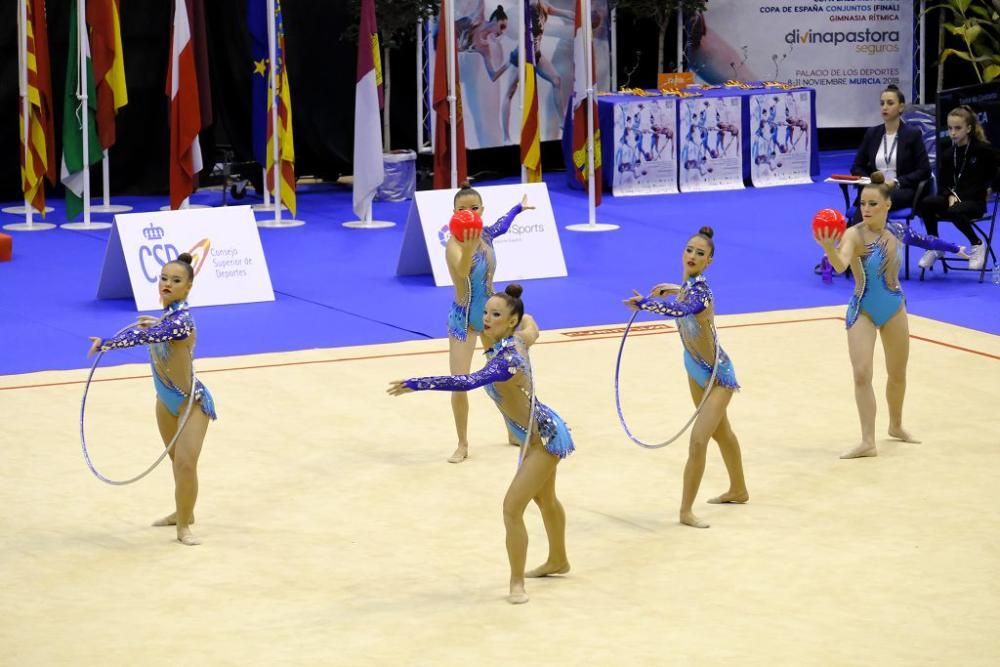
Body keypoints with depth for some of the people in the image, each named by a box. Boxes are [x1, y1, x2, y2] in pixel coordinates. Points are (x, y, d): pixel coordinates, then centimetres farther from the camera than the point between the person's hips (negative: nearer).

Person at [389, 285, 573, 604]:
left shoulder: (505, 362, -35)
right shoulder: (517, 339, -9)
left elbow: (466, 382, -51)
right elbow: (530, 326, 16)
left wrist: (416, 384, -54)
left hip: (544, 438, -10)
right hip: (541, 432, 10)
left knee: (512, 508, -8)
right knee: (545, 499, 28)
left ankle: (517, 583, 4)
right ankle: (558, 561, 50)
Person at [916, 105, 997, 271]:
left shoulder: (983, 150, -1)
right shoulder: (947, 154, 10)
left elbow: (989, 178, 2)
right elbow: (942, 182, 12)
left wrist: (960, 197, -7)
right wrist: (950, 195, -12)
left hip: (974, 201, -4)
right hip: (951, 198, 4)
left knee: (955, 212, -38)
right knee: (925, 204, -26)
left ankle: (977, 244, -10)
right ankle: (935, 248, -10)